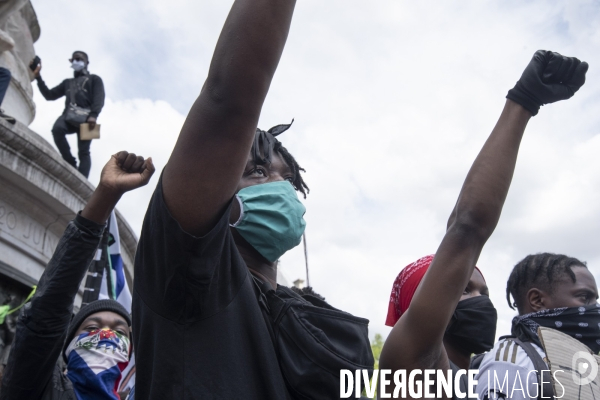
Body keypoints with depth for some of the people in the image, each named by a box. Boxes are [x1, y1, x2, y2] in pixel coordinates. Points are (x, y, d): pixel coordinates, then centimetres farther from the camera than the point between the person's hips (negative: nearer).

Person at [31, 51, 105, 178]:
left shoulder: (94, 79, 21)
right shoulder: (67, 82, 35)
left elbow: (99, 99, 3)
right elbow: (49, 95, 29)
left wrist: (93, 115, -16)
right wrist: (38, 77, 17)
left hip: (86, 117, -3)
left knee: (83, 152, -15)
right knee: (57, 129, -31)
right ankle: (71, 164, -23)